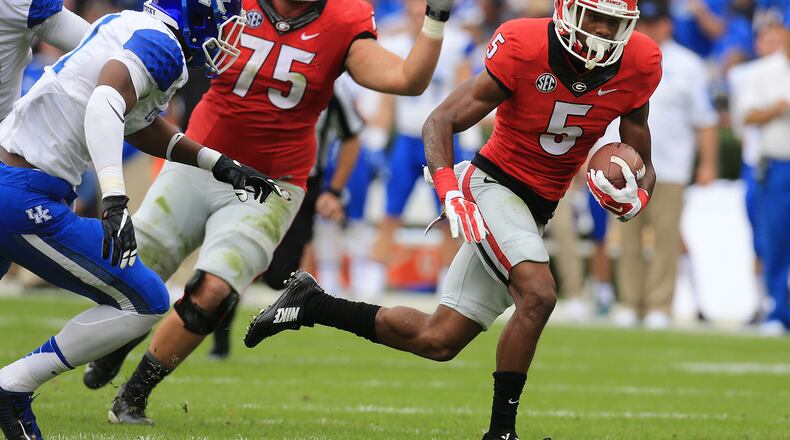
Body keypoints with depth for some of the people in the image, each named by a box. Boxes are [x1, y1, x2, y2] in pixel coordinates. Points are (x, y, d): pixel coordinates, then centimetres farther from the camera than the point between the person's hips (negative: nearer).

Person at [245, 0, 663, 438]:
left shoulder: (638, 64, -6)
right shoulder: (525, 47, -19)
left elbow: (642, 167, 5)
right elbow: (441, 122, -15)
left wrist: (632, 198, -18)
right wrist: (449, 188, -31)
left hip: (534, 211, 6)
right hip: (492, 184, -6)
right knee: (538, 296, -30)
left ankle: (312, 304, 21)